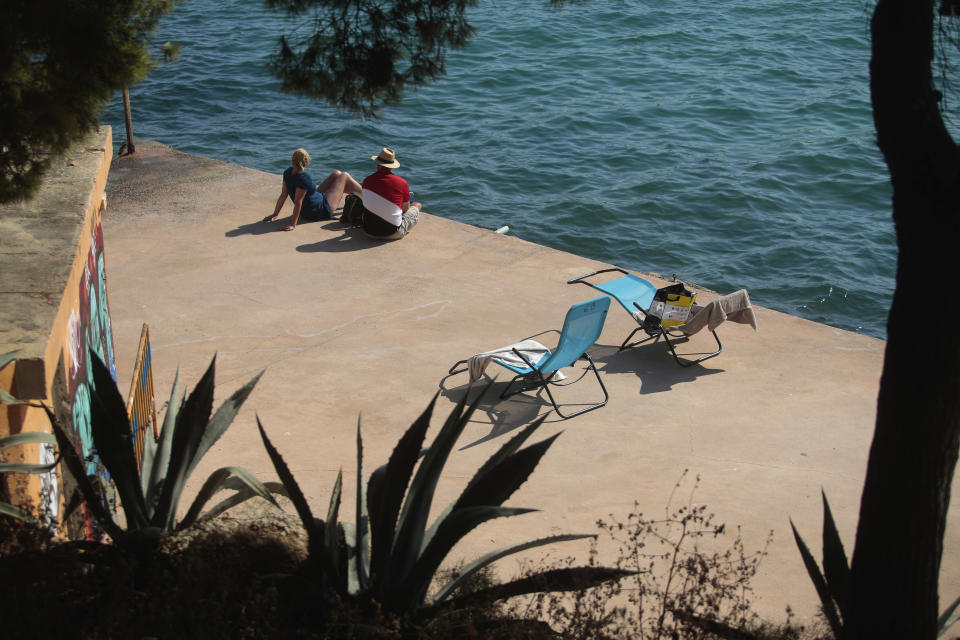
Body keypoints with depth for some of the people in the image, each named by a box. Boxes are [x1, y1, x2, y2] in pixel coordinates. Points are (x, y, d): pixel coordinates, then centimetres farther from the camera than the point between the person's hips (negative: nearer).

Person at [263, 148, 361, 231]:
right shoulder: (303, 177, -35)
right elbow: (298, 201, -33)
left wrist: (275, 214, 1)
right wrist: (293, 225, -30)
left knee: (336, 174, 22)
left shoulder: (288, 172, -13)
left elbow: (283, 195, -8)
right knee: (344, 176, 7)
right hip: (323, 210, -8)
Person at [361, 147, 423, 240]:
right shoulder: (402, 183, -12)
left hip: (369, 232, 4)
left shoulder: (367, 180, -4)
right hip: (393, 234, -4)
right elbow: (406, 208, 3)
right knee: (417, 205, 22)